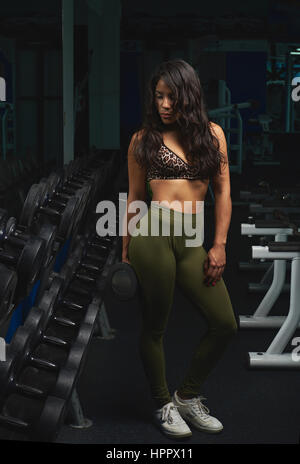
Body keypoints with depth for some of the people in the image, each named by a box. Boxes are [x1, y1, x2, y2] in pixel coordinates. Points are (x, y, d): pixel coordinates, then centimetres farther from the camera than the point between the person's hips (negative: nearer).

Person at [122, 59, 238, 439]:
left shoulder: (212, 134, 10)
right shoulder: (144, 139, 6)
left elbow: (222, 192, 9)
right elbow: (134, 197, 9)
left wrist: (219, 245, 2)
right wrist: (125, 252, 9)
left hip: (193, 241, 3)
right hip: (152, 236, -3)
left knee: (225, 324, 0)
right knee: (154, 325, 4)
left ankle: (188, 397, 21)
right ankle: (163, 405, 25)